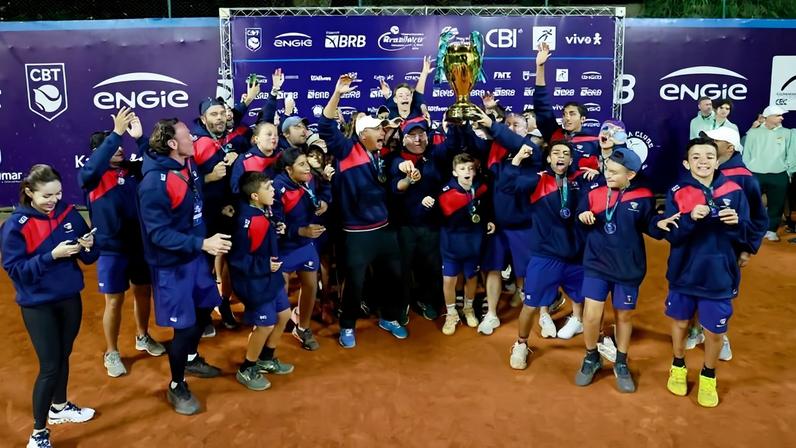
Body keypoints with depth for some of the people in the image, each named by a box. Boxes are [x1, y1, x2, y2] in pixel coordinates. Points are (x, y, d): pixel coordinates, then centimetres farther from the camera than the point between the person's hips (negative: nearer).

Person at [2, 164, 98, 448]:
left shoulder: (69, 213, -4)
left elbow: (88, 258, 1)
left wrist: (88, 246, -21)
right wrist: (52, 255, -27)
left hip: (70, 298, 4)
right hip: (37, 305, -4)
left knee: (63, 357, 20)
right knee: (50, 366, -1)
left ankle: (59, 407, 43)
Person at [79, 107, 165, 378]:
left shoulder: (133, 169, 1)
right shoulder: (91, 177, -11)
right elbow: (93, 166, -32)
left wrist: (140, 138, -25)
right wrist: (116, 132, -38)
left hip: (140, 244, 4)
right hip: (111, 249, -4)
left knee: (143, 293, 19)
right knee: (114, 302, 7)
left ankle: (143, 337, 42)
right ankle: (111, 353, 26)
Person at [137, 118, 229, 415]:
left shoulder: (189, 163, -2)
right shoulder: (155, 182, -25)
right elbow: (159, 234, -26)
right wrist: (202, 243, -31)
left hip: (195, 256, 8)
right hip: (172, 264, -8)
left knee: (204, 310, 22)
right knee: (185, 326, 0)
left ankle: (191, 360, 49)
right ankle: (177, 387, 23)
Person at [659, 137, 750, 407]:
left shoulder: (734, 191, -4)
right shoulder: (677, 193, -7)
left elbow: (744, 236, -1)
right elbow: (671, 235, -12)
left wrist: (736, 223, -23)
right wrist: (691, 218, -30)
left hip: (719, 275, 0)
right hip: (684, 273, 0)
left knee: (715, 331, 9)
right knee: (680, 322, 17)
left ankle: (708, 377, 34)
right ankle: (678, 368, 41)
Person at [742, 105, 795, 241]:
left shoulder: (786, 133, 6)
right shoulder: (753, 133, 3)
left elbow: (791, 154, 7)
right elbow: (746, 153, 6)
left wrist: (789, 172, 2)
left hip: (779, 176, 1)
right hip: (755, 175, -1)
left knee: (776, 205, 6)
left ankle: (771, 230, 20)